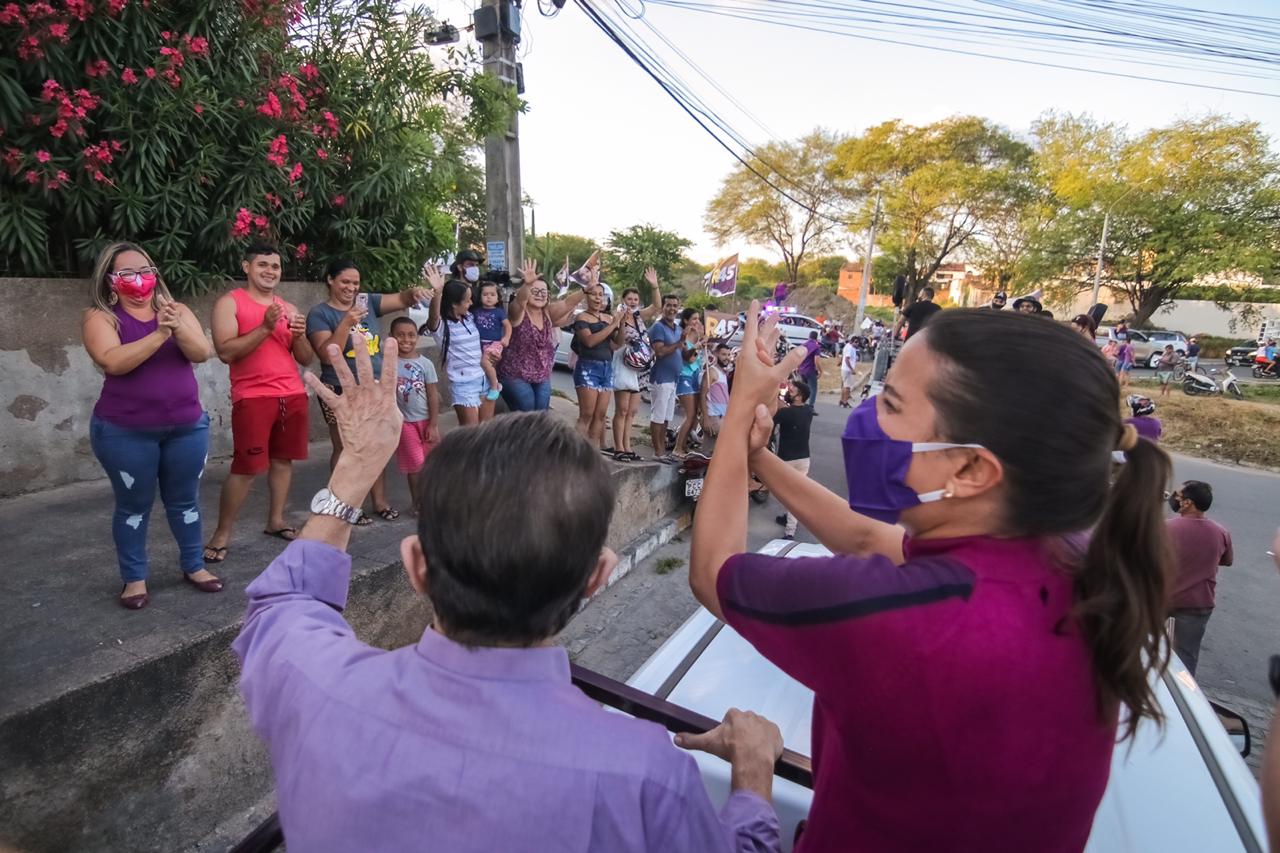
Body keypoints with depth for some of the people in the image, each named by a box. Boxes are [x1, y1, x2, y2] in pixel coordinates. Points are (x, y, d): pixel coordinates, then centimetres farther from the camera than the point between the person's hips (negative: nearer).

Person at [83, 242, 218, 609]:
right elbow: (113, 361, -20)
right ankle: (134, 578, 21)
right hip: (125, 432, -2)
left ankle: (193, 566, 26)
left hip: (187, 426, 3)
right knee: (134, 504, 7)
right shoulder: (100, 316, -4)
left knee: (184, 499, 12)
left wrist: (178, 329, -27)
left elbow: (201, 353, -9)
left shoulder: (177, 310, 5)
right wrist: (159, 335, -28)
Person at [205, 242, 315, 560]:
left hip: (293, 395, 5)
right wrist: (265, 328, -19)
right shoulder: (229, 303, 0)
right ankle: (222, 534, 6)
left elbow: (306, 359, 12)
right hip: (253, 397, -5)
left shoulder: (289, 308, 15)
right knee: (246, 467, -6)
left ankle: (276, 520, 20)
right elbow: (226, 352, -12)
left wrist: (299, 335, -7)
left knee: (283, 459, 9)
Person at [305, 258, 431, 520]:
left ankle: (380, 500, 20)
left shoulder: (367, 301, 8)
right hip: (341, 392, -5)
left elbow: (400, 300, 3)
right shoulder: (319, 313, -5)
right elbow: (327, 355, -16)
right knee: (345, 449, 3)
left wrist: (414, 292, -19)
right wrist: (346, 323, -25)